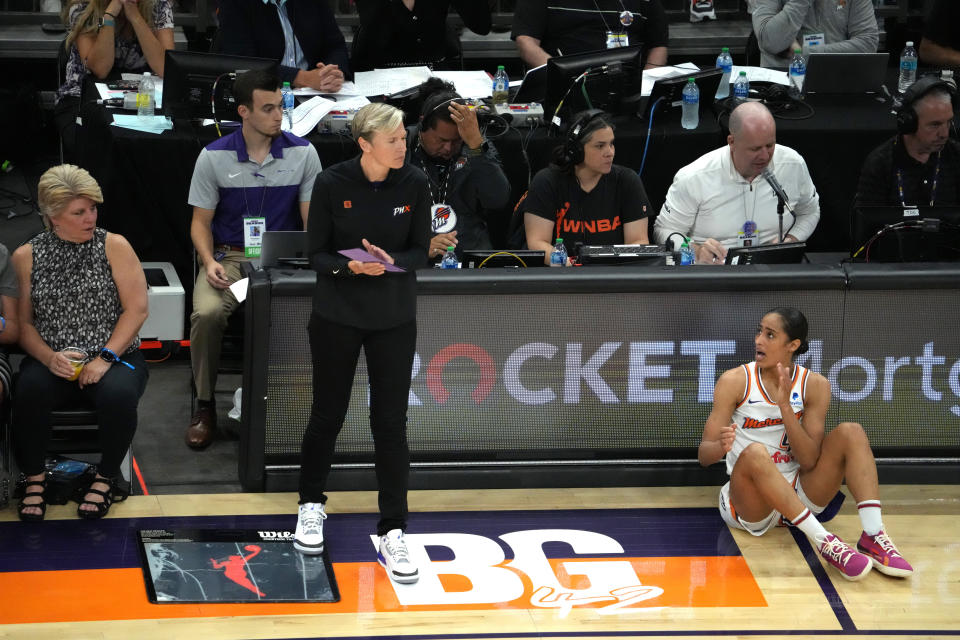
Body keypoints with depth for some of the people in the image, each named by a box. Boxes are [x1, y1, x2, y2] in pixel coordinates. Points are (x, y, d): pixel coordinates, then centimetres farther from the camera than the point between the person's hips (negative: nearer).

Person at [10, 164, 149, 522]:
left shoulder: (114, 247, 2)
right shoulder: (26, 257, 5)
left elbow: (137, 309, -4)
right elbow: (23, 322, 3)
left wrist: (104, 359, -14)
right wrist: (49, 358, -16)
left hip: (114, 357, 0)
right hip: (52, 362, 1)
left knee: (118, 395, -35)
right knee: (28, 391, -33)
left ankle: (106, 477, -7)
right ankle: (34, 478, -9)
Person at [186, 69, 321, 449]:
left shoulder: (302, 153, 0)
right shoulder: (214, 157, -1)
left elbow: (311, 219, 2)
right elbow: (200, 222, 4)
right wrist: (209, 262, -15)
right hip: (228, 256, 0)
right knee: (207, 313, -31)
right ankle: (204, 405, -11)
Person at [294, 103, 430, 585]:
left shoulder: (414, 184, -8)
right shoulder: (332, 183, -13)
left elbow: (421, 251, -2)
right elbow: (316, 253, -7)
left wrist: (390, 262, -23)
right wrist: (350, 266, -27)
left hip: (394, 319, 1)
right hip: (337, 316, -1)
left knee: (391, 422, -1)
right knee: (327, 413, 12)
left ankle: (392, 533, 6)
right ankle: (311, 505, 35)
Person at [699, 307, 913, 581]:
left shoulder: (814, 385, -2)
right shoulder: (735, 381, -7)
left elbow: (810, 462, -11)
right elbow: (703, 454, -10)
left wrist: (785, 405, -22)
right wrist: (721, 447, -35)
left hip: (797, 500, 3)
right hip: (749, 503, -3)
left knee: (850, 432, -16)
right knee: (755, 453, -35)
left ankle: (874, 537, -31)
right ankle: (824, 542, -42)